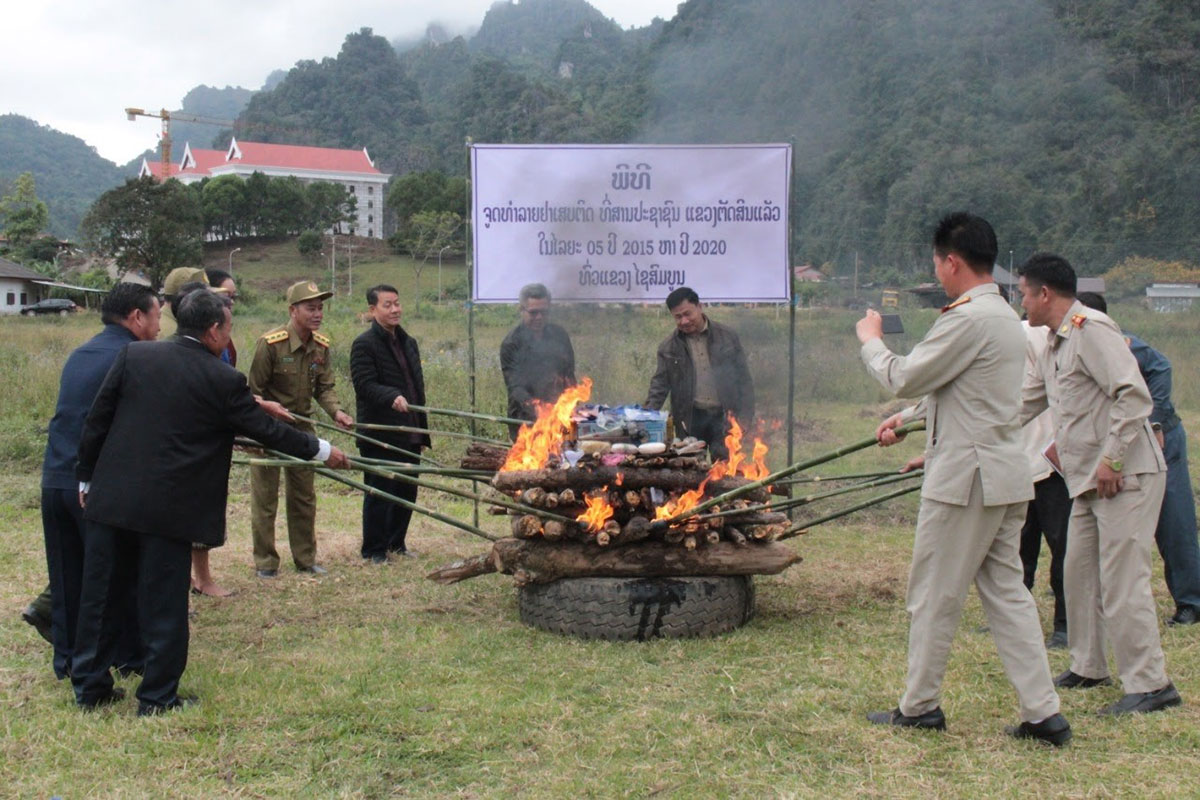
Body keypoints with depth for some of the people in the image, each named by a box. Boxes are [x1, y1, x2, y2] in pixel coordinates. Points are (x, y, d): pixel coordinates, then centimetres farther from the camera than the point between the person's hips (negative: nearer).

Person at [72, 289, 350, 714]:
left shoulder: (134, 355, 2)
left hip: (110, 498, 4)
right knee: (163, 603, 7)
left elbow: (96, 420, 5)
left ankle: (90, 686, 25)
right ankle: (158, 697, 15)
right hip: (169, 509, -4)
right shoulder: (223, 380, -8)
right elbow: (267, 430, 1)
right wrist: (322, 450, 15)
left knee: (98, 592, 15)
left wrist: (86, 479, 16)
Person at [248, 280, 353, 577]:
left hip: (302, 426, 6)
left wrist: (335, 410, -14)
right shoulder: (270, 343, -18)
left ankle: (305, 557, 23)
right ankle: (265, 562, 12)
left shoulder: (322, 345, -1)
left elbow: (324, 386, 4)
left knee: (304, 495, 12)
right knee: (265, 496, 1)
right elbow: (254, 390, -13)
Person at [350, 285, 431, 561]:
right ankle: (374, 550, 10)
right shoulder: (364, 344, -8)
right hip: (380, 434, -7)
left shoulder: (409, 343, 17)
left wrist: (422, 430, 17)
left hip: (409, 433, 7)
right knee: (379, 493, 0)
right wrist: (392, 397, -35)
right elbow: (364, 385, -18)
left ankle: (396, 543, 26)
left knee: (407, 491, 12)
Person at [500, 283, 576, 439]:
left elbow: (570, 374, 19)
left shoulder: (560, 336, 10)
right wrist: (531, 406, -31)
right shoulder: (511, 343, -6)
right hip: (526, 420, -4)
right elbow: (514, 385, -13)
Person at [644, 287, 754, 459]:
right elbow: (659, 385, 8)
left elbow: (744, 379, 6)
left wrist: (745, 417, -1)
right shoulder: (668, 347, 8)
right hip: (689, 420, 1)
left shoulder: (727, 337, 5)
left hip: (724, 416, -1)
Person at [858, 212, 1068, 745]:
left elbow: (905, 378, -14)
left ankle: (919, 707, 16)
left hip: (969, 476, -10)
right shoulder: (1003, 315, 15)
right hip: (1004, 475, 10)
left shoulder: (969, 318, -18)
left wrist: (871, 341, 3)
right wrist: (906, 418, 29)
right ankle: (1043, 713, 8)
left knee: (935, 595, 3)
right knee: (1005, 591, 10)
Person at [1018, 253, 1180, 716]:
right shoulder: (1054, 345, 17)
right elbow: (1026, 404, 27)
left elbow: (1134, 396, -23)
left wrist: (1112, 460, -22)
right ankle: (1087, 668, 27)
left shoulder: (1092, 330, -14)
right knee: (1079, 574, 15)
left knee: (1122, 582, -9)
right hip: (1088, 482, 10)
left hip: (1126, 478, -10)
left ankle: (1150, 685, -2)